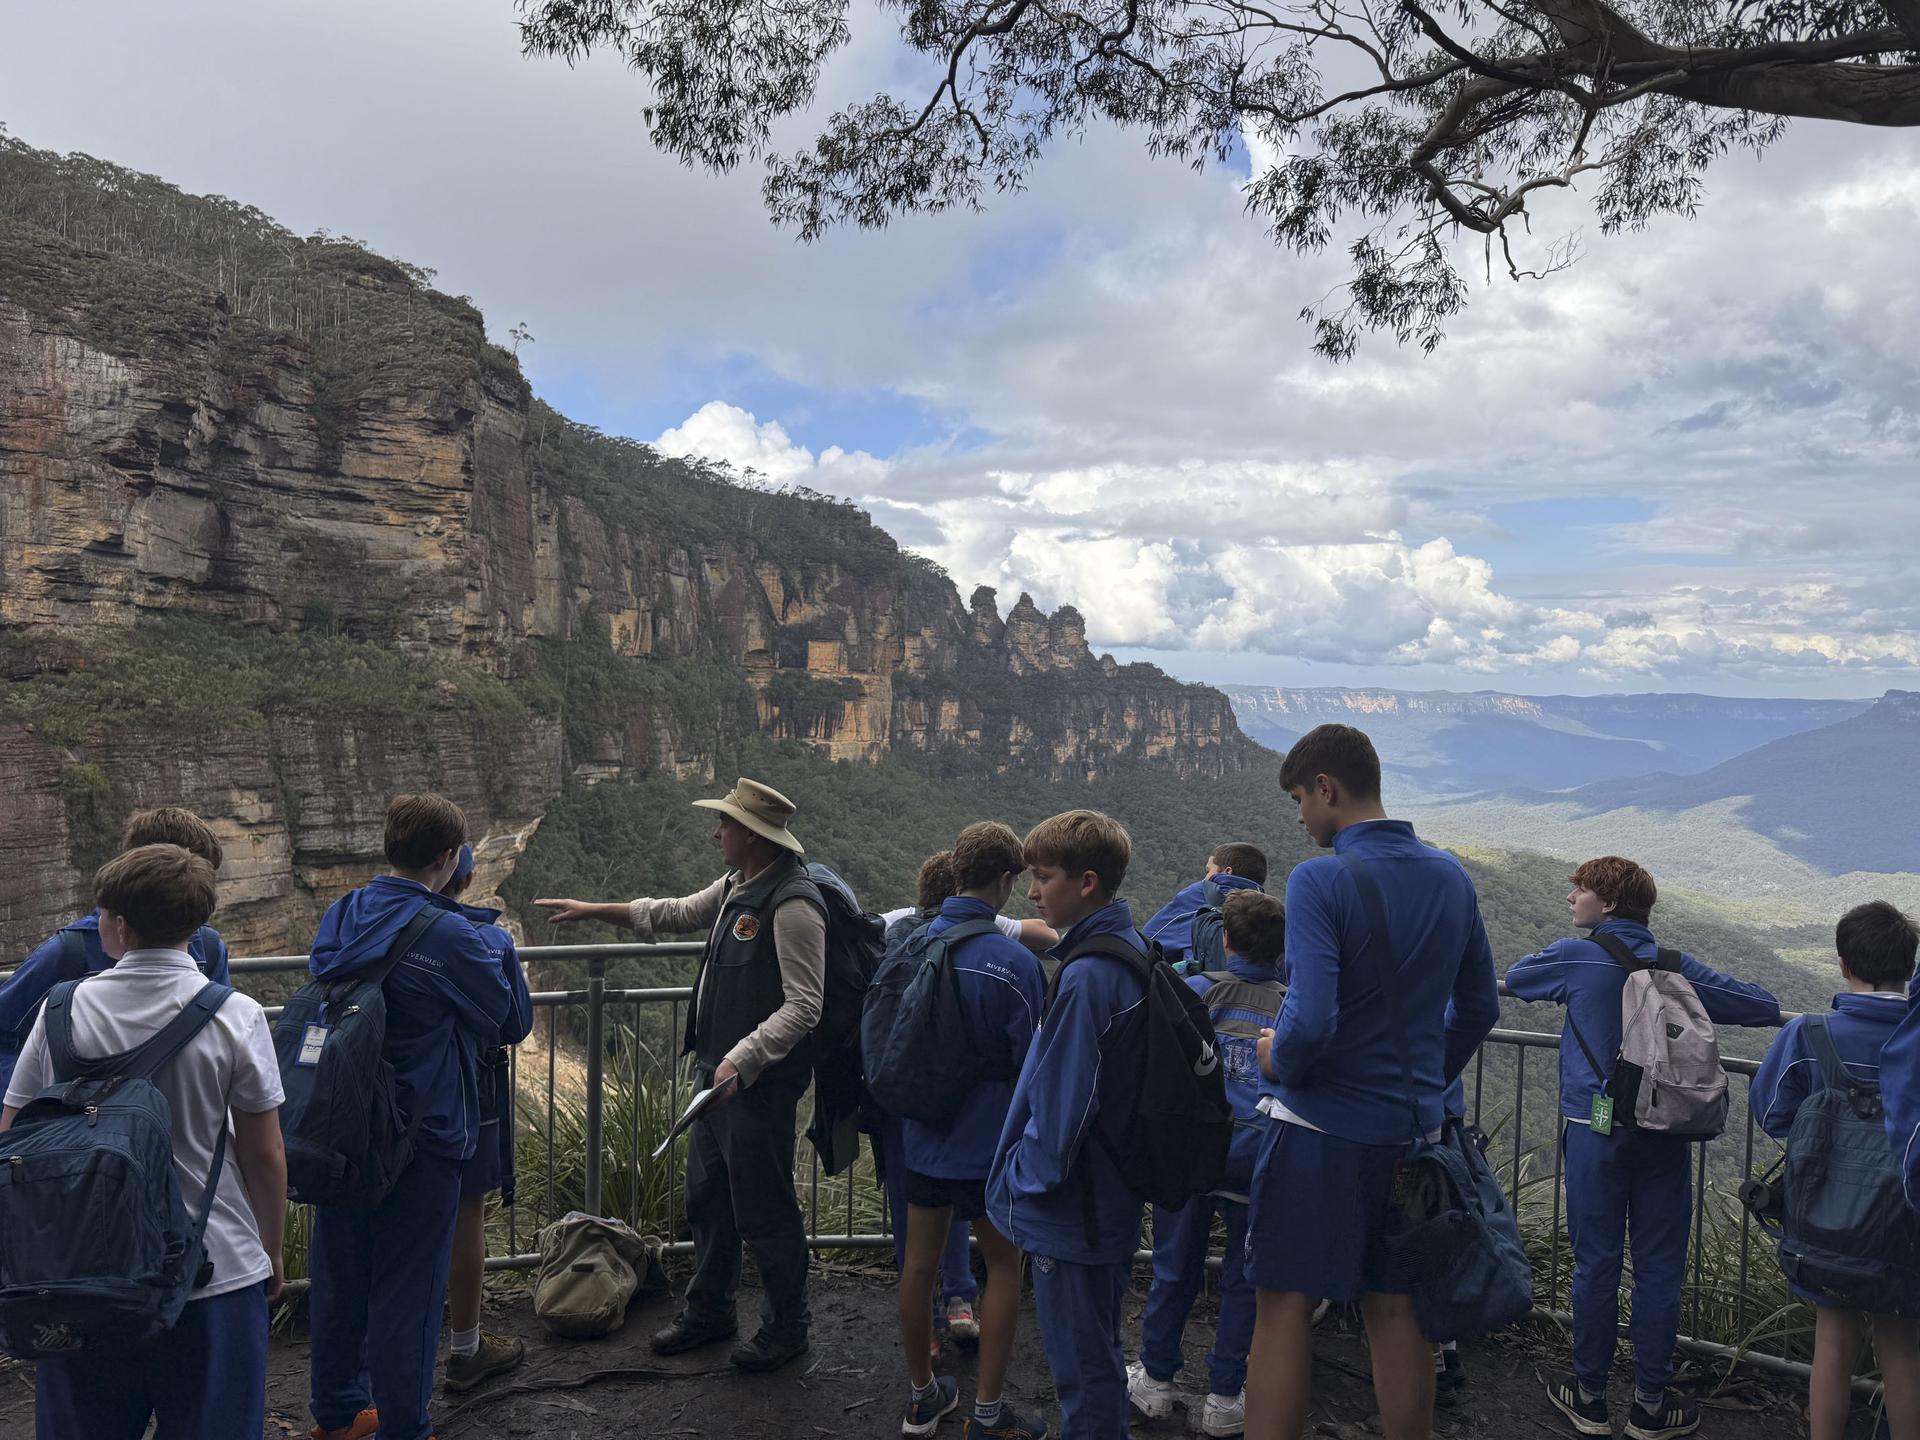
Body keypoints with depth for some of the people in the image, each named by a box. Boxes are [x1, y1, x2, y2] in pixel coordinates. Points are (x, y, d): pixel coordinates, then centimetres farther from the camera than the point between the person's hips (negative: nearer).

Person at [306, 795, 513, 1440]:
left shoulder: (340, 915, -2)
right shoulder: (448, 934, -21)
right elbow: (499, 1010, -5)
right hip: (420, 1132, -7)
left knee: (339, 1271, 20)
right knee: (406, 1287, 8)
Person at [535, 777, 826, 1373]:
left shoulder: (792, 904, -23)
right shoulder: (735, 887, 8)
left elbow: (804, 1005, -25)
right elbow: (677, 914, 25)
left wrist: (742, 1060, -30)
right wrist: (594, 910, 25)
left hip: (760, 1083, -10)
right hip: (717, 1070, 10)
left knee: (763, 1210, 3)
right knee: (707, 1196, 21)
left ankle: (786, 1326, 23)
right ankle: (708, 1311, 38)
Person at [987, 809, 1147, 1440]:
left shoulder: (1085, 976, -25)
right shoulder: (1134, 952, 5)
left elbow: (1059, 1098, -24)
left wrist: (1023, 1176, -9)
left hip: (1067, 1213, -9)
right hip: (1112, 1195, 10)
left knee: (1082, 1368, 6)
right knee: (1099, 1352, 23)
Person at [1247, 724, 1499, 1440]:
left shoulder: (1320, 880, -17)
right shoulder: (1450, 877, 4)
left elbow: (1311, 1022, -25)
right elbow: (1480, 1007, 12)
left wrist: (1276, 1060, -6)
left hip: (1322, 1127, -6)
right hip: (1412, 1127, 6)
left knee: (1284, 1309, 5)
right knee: (1396, 1310, 16)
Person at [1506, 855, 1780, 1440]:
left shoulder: (1574, 958, -6)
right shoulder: (1677, 968, 2)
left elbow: (1514, 978, 11)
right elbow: (1764, 1008, 5)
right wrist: (1705, 998, 22)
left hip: (1595, 1132, -2)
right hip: (1666, 1136, 3)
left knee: (1596, 1264, 7)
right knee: (1659, 1270, 9)